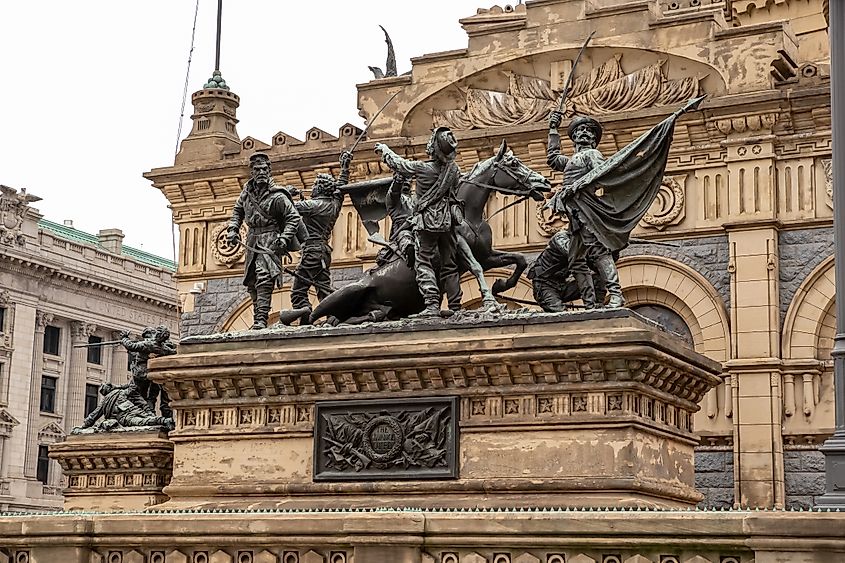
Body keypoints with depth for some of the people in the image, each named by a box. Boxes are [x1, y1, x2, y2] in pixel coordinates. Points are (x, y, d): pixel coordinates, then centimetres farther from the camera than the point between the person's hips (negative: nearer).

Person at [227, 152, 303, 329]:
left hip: (270, 241, -7)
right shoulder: (247, 190, 8)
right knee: (252, 282, 8)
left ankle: (261, 319, -28)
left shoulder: (277, 196, -11)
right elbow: (238, 210, 23)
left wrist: (284, 238, -20)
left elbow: (294, 218, -9)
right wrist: (233, 229, 9)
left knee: (264, 277, -22)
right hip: (252, 240, 7)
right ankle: (258, 317, 20)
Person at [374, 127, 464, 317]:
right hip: (448, 221, 5)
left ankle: (432, 304, -16)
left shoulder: (422, 168, -15)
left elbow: (398, 164, 1)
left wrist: (384, 150, 19)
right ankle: (455, 305, 7)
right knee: (449, 264, 9)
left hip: (427, 222, -5)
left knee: (423, 262, -2)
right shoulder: (454, 169, 0)